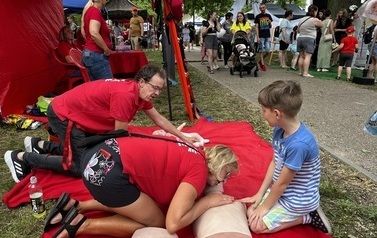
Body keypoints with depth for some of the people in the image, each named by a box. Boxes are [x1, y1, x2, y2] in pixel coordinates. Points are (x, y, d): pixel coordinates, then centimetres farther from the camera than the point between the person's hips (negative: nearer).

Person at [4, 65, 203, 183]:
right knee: (82, 166, -6)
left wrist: (183, 137, 6)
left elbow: (159, 119, 8)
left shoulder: (141, 93, -1)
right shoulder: (125, 94, -30)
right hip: (62, 114, -9)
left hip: (79, 113, 9)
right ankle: (22, 158, 6)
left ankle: (40, 145, 24)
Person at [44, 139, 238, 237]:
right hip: (107, 171, -9)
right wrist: (208, 201, -1)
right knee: (156, 222, 10)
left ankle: (74, 206, 21)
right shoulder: (199, 171, -7)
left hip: (101, 153, 9)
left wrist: (196, 195, 14)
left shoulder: (193, 156, 18)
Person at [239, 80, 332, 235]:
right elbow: (274, 163, 1)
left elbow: (282, 182, -24)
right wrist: (260, 194, 1)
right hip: (283, 191, 8)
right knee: (251, 213, 5)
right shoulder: (279, 130, -10)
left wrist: (265, 207, -10)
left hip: (298, 200, -8)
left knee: (256, 225, -8)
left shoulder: (299, 144, -35)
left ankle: (307, 217, 4)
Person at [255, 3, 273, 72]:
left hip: (267, 36, 3)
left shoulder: (268, 16, 10)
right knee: (261, 51, -1)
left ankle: (260, 61, 19)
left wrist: (270, 23, -7)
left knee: (268, 51, -2)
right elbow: (256, 27, -2)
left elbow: (270, 27, 17)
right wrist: (257, 37, -10)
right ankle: (262, 64, 6)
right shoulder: (258, 16, 1)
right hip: (261, 36, -3)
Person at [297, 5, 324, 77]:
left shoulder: (302, 19, 15)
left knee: (301, 56, 9)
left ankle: (301, 72, 11)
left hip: (300, 38, 7)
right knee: (307, 56, -10)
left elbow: (298, 30, 22)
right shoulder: (315, 20, -5)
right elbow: (322, 25, 9)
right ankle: (305, 73, -16)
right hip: (309, 39, -7)